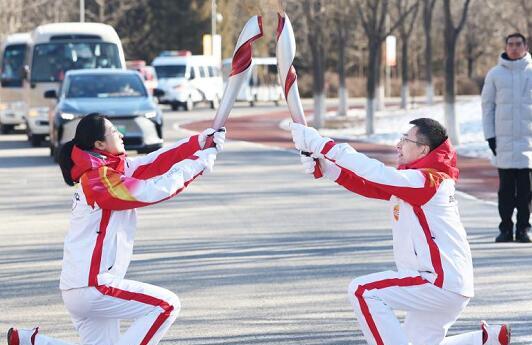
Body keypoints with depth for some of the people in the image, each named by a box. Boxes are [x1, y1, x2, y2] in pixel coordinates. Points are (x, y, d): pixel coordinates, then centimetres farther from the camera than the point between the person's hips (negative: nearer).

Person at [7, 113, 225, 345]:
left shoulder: (111, 169, 12)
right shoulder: (99, 179, -15)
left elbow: (153, 162, 9)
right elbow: (152, 191, -22)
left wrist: (199, 143, 1)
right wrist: (197, 164, -15)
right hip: (91, 288, -10)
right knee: (166, 306, -9)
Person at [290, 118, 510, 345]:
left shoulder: (425, 181, -16)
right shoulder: (411, 180, 14)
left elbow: (375, 173, -24)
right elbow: (366, 185, 6)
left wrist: (320, 144, -24)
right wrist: (323, 165, -8)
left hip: (443, 284, -10)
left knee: (363, 291, -16)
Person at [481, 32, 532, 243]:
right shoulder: (495, 74, 6)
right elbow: (487, 105, 8)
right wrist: (490, 135, 1)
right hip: (503, 139, 0)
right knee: (506, 187, 1)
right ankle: (506, 228, 5)